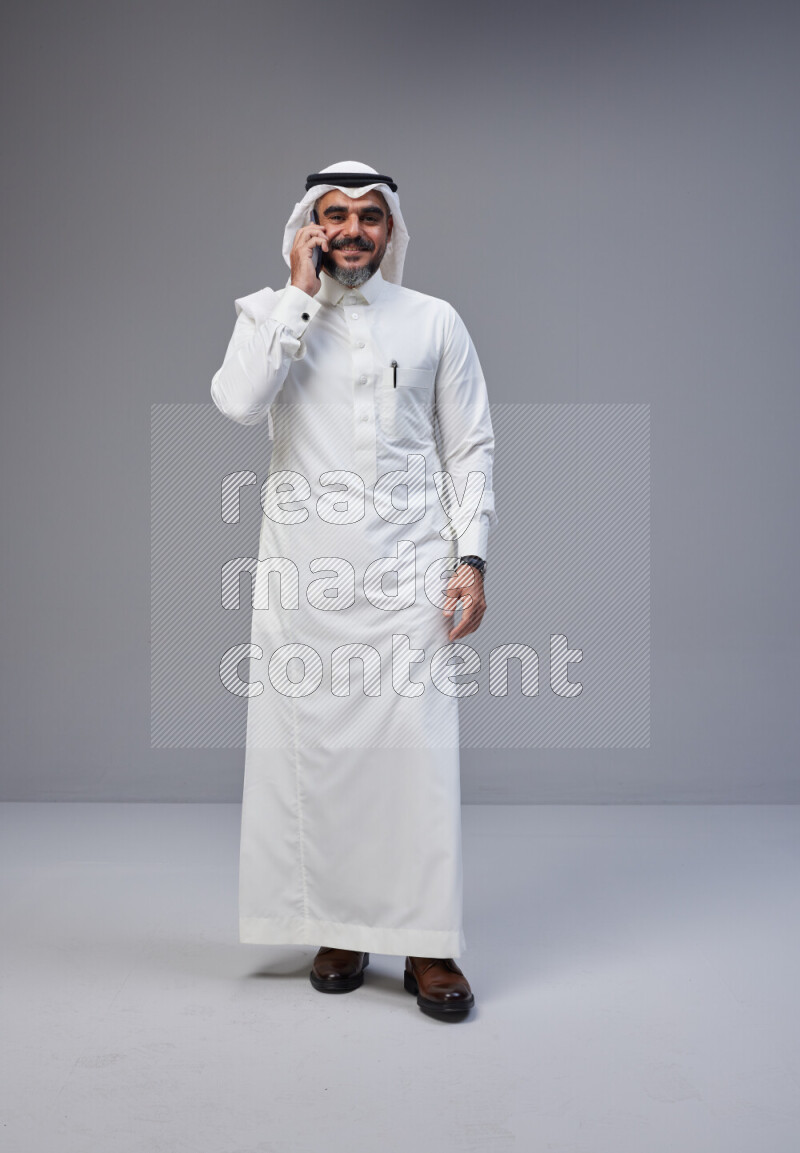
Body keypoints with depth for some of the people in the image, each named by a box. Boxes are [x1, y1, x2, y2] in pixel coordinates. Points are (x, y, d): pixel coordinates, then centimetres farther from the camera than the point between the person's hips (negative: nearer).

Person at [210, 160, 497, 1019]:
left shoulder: (435, 321, 10)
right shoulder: (270, 313, 9)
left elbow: (470, 449, 7)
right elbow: (237, 403, -12)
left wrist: (471, 557, -4)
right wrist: (301, 294, -7)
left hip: (409, 570, 0)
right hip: (302, 573, 1)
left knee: (419, 749, -6)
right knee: (313, 749, 3)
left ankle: (428, 946, 4)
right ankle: (338, 929, 18)